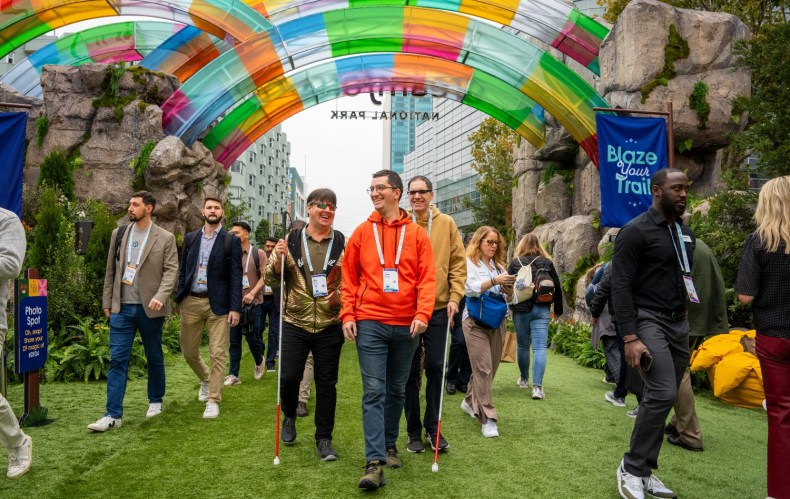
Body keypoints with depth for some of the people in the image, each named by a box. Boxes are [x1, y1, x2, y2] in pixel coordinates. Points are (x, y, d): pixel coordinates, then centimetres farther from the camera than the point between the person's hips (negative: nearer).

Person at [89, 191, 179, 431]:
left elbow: (171, 270, -8)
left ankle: (155, 401, 31)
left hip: (149, 308, -2)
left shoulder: (165, 238, -3)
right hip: (122, 308, 2)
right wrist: (107, 302, 10)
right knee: (117, 360, -2)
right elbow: (110, 270, 12)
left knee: (154, 358, 12)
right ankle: (113, 414, 1)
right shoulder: (118, 234, 8)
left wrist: (160, 296, -23)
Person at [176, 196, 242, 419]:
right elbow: (183, 271, 14)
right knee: (189, 352, 13)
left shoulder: (231, 241, -2)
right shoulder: (190, 238, 11)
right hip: (191, 302, 4)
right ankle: (206, 379, 41)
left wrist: (235, 308, -12)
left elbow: (236, 276, -6)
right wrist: (178, 299, 7)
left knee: (218, 354, -3)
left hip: (218, 304, -4)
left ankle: (213, 401, 8)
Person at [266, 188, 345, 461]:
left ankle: (324, 439, 20)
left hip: (330, 326, 0)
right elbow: (271, 279, 2)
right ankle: (289, 417, 32)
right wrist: (278, 259, -16)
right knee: (288, 376, 1)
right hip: (295, 324, 0)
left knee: (326, 382, 6)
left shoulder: (343, 244, 1)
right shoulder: (290, 241, 2)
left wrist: (340, 295, -13)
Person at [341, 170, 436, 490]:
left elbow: (427, 278, -2)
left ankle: (389, 445, 31)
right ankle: (375, 462, -4)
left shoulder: (416, 234, 3)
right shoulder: (362, 232, 5)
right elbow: (349, 278, 5)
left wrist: (422, 314, -14)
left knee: (397, 390, 14)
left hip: (406, 325, 1)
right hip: (370, 324, -1)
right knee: (374, 391, -5)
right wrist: (347, 315, -3)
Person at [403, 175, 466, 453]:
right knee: (411, 371, 7)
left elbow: (458, 263, 4)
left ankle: (433, 428, 22)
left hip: (438, 307, 1)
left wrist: (454, 297, -5)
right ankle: (414, 431, 20)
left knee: (435, 368, 7)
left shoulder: (446, 223, 3)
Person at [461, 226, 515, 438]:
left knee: (491, 367, 10)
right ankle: (487, 418, -7)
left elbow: (508, 299, 15)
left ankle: (470, 401, 31)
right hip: (476, 321, -6)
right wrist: (494, 281, -26)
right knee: (483, 369, -10)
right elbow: (470, 289, -15)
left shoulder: (499, 266, 16)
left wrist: (509, 289, -7)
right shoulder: (469, 263, 0)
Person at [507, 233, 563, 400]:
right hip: (541, 309, 0)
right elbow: (557, 287, 7)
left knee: (523, 345, 13)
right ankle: (537, 386, -16)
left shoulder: (515, 262, 1)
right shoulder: (547, 262, 5)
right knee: (540, 347, -5)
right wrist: (558, 310, 18)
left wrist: (508, 306, 10)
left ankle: (524, 379, 28)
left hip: (520, 309, 0)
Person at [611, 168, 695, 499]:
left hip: (679, 323, 7)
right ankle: (631, 467, 0)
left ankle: (643, 471, 20)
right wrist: (630, 338, -21)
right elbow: (620, 287, -14)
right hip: (648, 321, -7)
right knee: (662, 394, -17)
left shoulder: (685, 233, 14)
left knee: (661, 398, 9)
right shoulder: (635, 231, -9)